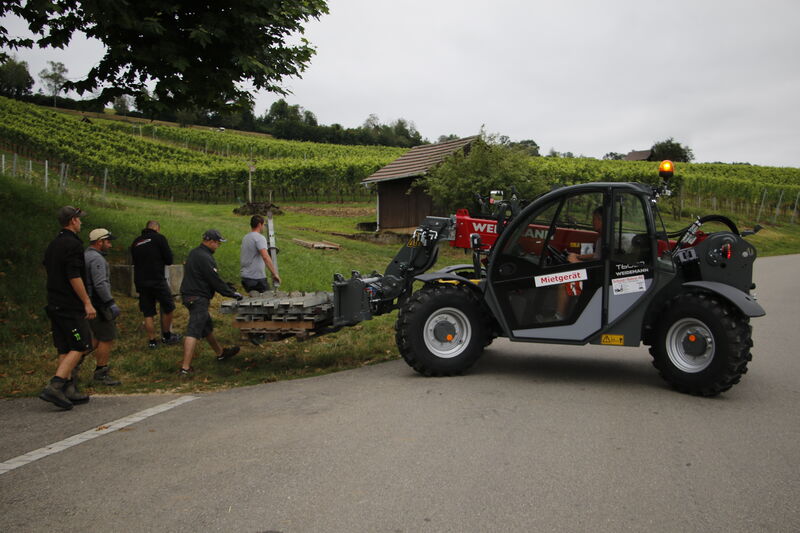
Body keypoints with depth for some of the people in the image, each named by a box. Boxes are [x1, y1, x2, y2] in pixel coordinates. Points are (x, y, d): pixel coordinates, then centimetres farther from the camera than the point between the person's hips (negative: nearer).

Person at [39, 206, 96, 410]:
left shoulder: (53, 245, 16)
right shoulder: (73, 244, -13)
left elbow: (50, 273, 20)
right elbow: (74, 277, -20)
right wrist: (87, 303, -17)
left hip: (54, 304, 9)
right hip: (70, 306, -9)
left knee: (65, 349, 11)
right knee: (80, 347, -6)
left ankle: (69, 390, 14)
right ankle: (54, 387, -14)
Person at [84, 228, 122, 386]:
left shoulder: (86, 255, 16)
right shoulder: (96, 258, -16)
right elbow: (100, 284, -25)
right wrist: (111, 302, -23)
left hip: (90, 302, 10)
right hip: (98, 304, -10)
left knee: (98, 338, 19)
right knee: (107, 338, -2)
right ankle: (100, 374, 4)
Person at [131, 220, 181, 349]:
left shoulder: (136, 242, 13)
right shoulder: (159, 238, -4)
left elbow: (135, 261, 17)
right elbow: (169, 260, -5)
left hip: (140, 282, 5)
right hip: (157, 280, -5)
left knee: (148, 313, 10)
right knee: (168, 308, 12)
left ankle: (152, 340, 14)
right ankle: (167, 336, 21)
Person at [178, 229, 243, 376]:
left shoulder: (194, 253, 14)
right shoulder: (205, 258, -19)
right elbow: (215, 281, -17)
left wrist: (226, 287, 19)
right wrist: (232, 293, -6)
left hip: (190, 296, 11)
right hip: (198, 298, -11)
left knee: (207, 327, 23)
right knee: (194, 331, -12)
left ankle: (221, 353, 40)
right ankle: (185, 368, -15)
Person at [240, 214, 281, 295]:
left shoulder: (245, 238, 14)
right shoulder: (260, 238, -14)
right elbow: (265, 257, -27)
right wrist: (274, 273, -27)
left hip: (245, 277, 8)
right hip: (257, 278, -8)